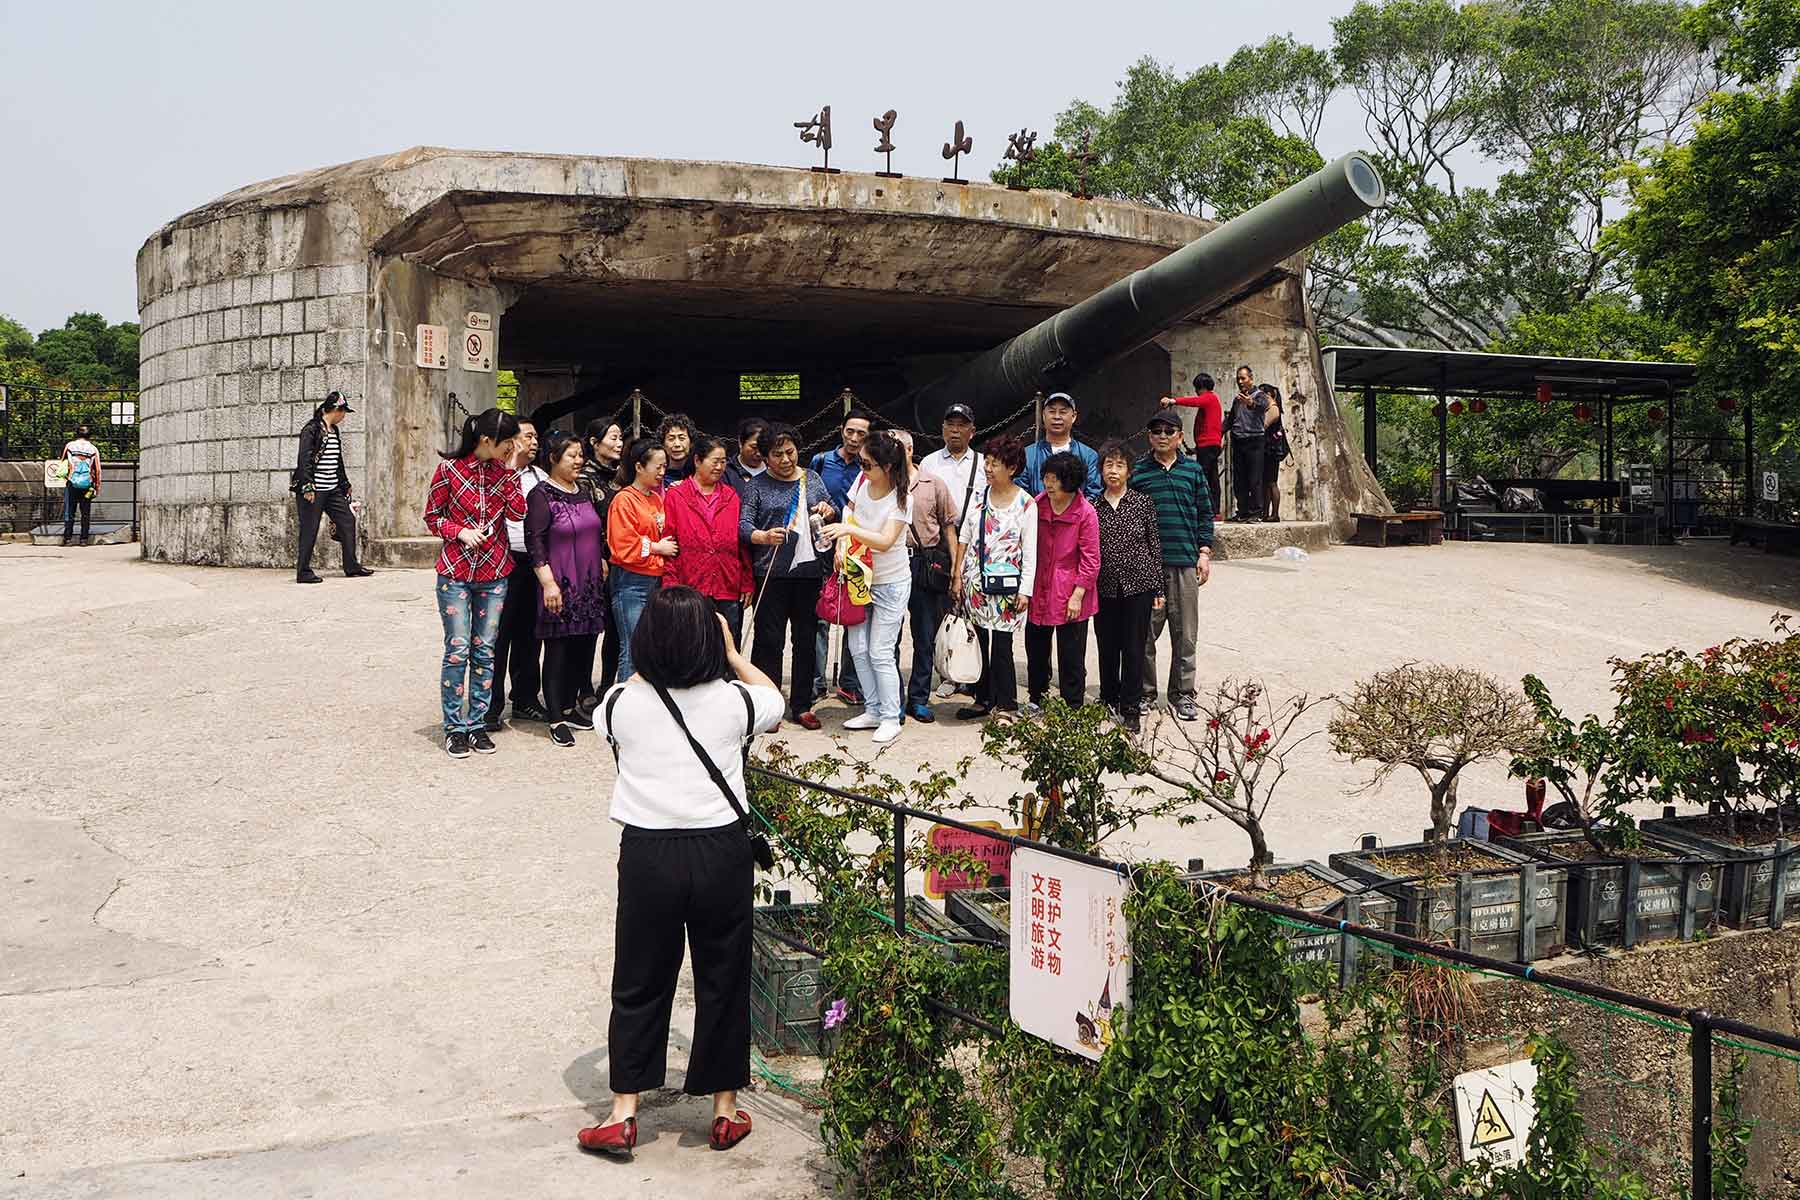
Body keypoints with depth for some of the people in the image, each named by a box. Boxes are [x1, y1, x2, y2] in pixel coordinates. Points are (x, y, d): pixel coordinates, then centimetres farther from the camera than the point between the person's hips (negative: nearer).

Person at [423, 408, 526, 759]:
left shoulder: (503, 470, 4)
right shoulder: (449, 469, -7)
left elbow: (517, 512, -6)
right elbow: (432, 516, 1)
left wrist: (509, 469, -9)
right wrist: (460, 531, -15)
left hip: (494, 572, 4)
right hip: (455, 572, -4)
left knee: (485, 651, 7)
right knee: (457, 650, -3)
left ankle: (477, 723, 15)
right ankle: (454, 727, 7)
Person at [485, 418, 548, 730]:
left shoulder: (539, 476, 14)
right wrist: (512, 461, -17)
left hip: (533, 564, 6)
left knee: (529, 634, 13)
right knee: (497, 636, -1)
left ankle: (525, 699, 24)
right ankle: (491, 708, 5)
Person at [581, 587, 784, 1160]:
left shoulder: (622, 702, -6)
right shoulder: (732, 700, -6)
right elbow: (774, 699, 18)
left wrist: (656, 659, 23)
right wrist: (731, 652, 24)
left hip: (647, 854, 0)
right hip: (722, 852, 0)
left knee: (640, 983, 12)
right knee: (722, 980, 13)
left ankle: (622, 1114, 14)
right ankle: (725, 1110, 23)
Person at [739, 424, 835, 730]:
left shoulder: (812, 479, 12)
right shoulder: (756, 486, 0)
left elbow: (832, 512, 23)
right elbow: (743, 524, -8)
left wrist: (828, 510, -1)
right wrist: (764, 536, -29)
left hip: (808, 569, 4)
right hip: (771, 574, -4)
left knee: (806, 640, 9)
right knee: (769, 640, -3)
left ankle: (802, 706, 18)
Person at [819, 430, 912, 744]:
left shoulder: (901, 498, -22)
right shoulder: (862, 481, -5)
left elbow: (885, 542, -31)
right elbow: (849, 508, 14)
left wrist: (848, 529, -40)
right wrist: (843, 541, -1)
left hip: (890, 583, -7)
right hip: (861, 577, 7)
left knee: (880, 653, -6)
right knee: (858, 648, 9)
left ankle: (891, 718, 6)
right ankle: (874, 710, 22)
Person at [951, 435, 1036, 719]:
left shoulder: (1026, 503, -4)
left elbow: (1030, 551, -3)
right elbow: (964, 538, 12)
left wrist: (1026, 590, -7)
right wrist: (957, 575, 7)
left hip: (1006, 584, -4)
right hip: (976, 581, 4)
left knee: (1001, 645, -5)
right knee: (983, 642, 8)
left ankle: (1006, 704, 4)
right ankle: (985, 699, 18)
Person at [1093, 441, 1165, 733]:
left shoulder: (1143, 502, 1)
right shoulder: (1092, 507, 4)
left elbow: (1155, 546, 3)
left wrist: (1158, 589, 0)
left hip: (1138, 587, -2)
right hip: (1104, 587, 2)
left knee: (1134, 649, 0)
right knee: (1107, 649, 10)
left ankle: (1131, 709, 7)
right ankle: (1109, 701, 27)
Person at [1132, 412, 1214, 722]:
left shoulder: (1193, 470, 9)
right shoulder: (1137, 472, 4)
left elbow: (1205, 513, 12)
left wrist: (1204, 552, 4)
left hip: (1185, 562, 1)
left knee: (1185, 633, 4)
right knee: (1145, 632, 2)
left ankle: (1182, 694, 14)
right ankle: (1145, 693, 13)